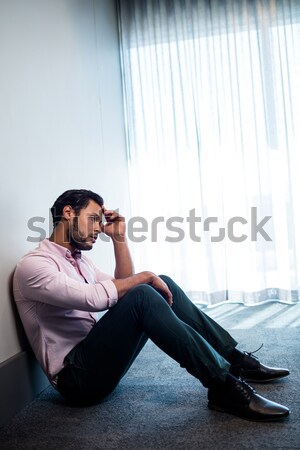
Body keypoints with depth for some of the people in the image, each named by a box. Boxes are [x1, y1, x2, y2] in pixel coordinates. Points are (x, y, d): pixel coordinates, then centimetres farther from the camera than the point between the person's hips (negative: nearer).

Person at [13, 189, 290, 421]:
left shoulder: (79, 259, 15)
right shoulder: (33, 264, -14)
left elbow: (123, 288, 13)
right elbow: (93, 298, -29)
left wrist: (119, 238, 5)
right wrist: (145, 277, -18)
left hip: (98, 355, 9)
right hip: (76, 376, -9)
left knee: (162, 285, -3)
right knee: (142, 296, -30)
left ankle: (235, 360, 2)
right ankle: (224, 386, -25)